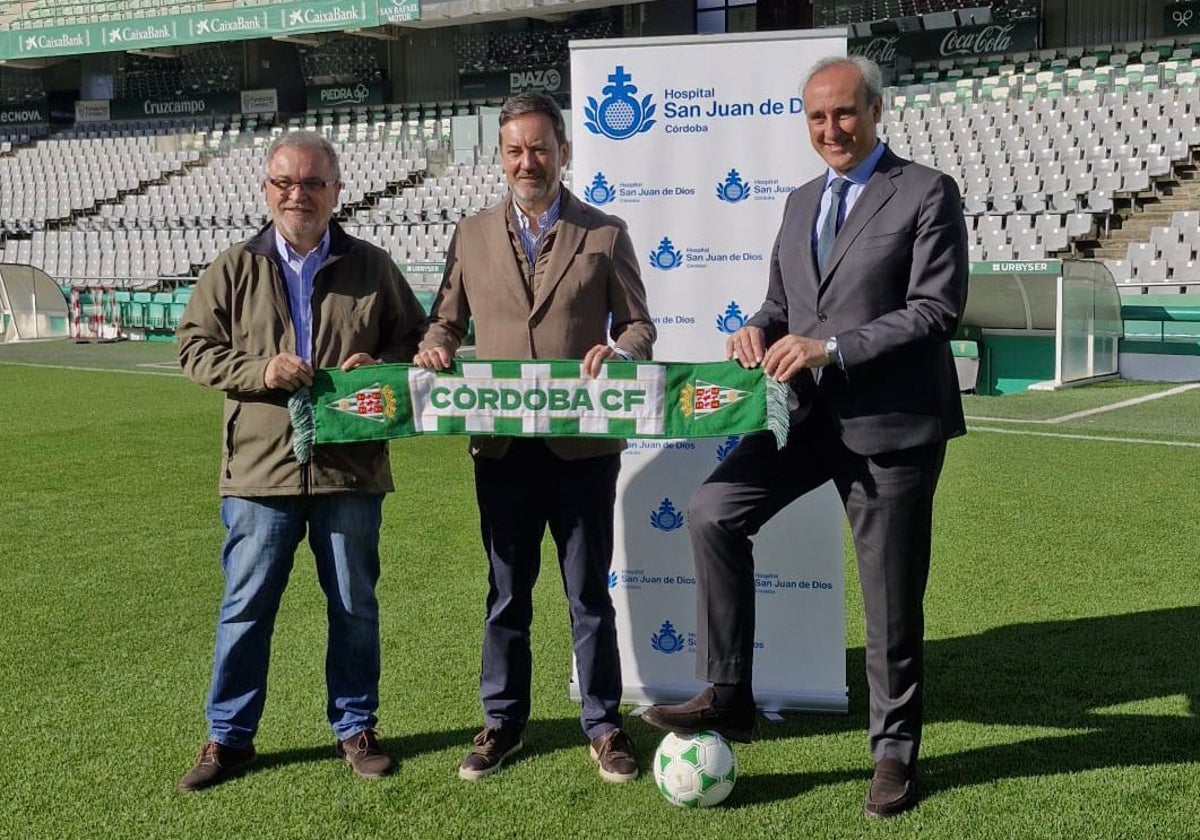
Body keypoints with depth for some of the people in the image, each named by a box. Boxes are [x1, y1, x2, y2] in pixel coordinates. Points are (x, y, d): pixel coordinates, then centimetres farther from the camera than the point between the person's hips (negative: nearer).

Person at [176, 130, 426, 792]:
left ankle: (355, 729, 25)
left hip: (350, 466, 1)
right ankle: (228, 737, 20)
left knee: (354, 606, 10)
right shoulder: (234, 268, 5)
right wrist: (259, 370, -12)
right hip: (261, 466, 0)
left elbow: (416, 338, 13)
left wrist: (380, 365, -9)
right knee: (245, 607, 5)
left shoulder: (371, 267, 6)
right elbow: (193, 346, 5)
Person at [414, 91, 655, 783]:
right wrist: (436, 348, -8)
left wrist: (620, 352, -19)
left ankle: (604, 724, 22)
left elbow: (639, 324, 3)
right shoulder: (473, 235, 9)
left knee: (590, 593, 8)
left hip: (583, 442, -2)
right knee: (506, 593, 13)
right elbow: (448, 318, 14)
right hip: (502, 445, 2)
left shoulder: (606, 234, 3)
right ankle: (503, 721, 27)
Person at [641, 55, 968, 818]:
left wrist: (830, 348, -22)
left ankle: (896, 748, 23)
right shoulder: (800, 203, 14)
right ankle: (728, 696, 1)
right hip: (807, 413, 6)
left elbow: (937, 310, -15)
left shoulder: (927, 193, -6)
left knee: (892, 596, 4)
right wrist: (758, 331, -6)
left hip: (891, 421, -6)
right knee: (713, 513, -10)